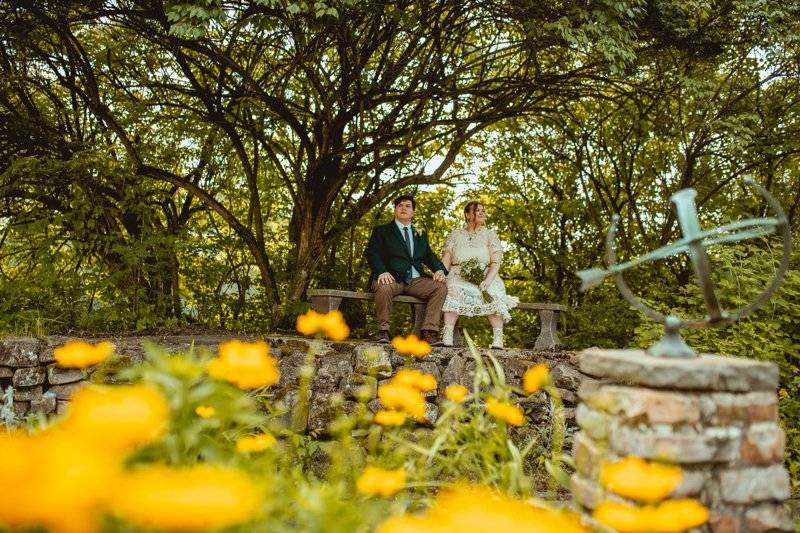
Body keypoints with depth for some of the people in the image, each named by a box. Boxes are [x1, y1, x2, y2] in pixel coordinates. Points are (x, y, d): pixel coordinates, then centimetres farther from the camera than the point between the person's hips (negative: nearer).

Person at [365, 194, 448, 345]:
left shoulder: (420, 235, 28)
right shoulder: (381, 231, 15)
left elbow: (429, 256, 18)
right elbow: (372, 253, 0)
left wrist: (439, 269, -6)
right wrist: (381, 271, -21)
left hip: (416, 280, 4)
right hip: (392, 279, -4)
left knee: (441, 286, -21)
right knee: (384, 287, -38)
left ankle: (429, 331, -21)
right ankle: (383, 330, -21)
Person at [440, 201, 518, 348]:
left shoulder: (490, 234, 13)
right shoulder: (455, 234, 17)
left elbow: (496, 262, 1)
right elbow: (446, 260, 8)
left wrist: (487, 280, -19)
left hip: (484, 277, 0)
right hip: (458, 277, 0)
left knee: (494, 293, -34)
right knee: (453, 290, -35)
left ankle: (498, 341, -37)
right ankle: (447, 338, -42)